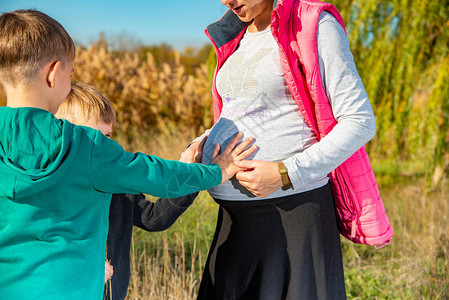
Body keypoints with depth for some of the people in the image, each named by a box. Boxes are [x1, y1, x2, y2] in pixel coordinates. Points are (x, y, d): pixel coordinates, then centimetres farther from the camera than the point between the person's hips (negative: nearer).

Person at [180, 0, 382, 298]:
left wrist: (285, 175, -18)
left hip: (291, 206, -7)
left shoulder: (315, 25, -6)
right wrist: (200, 145, 7)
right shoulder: (236, 37, 15)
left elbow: (360, 122, -11)